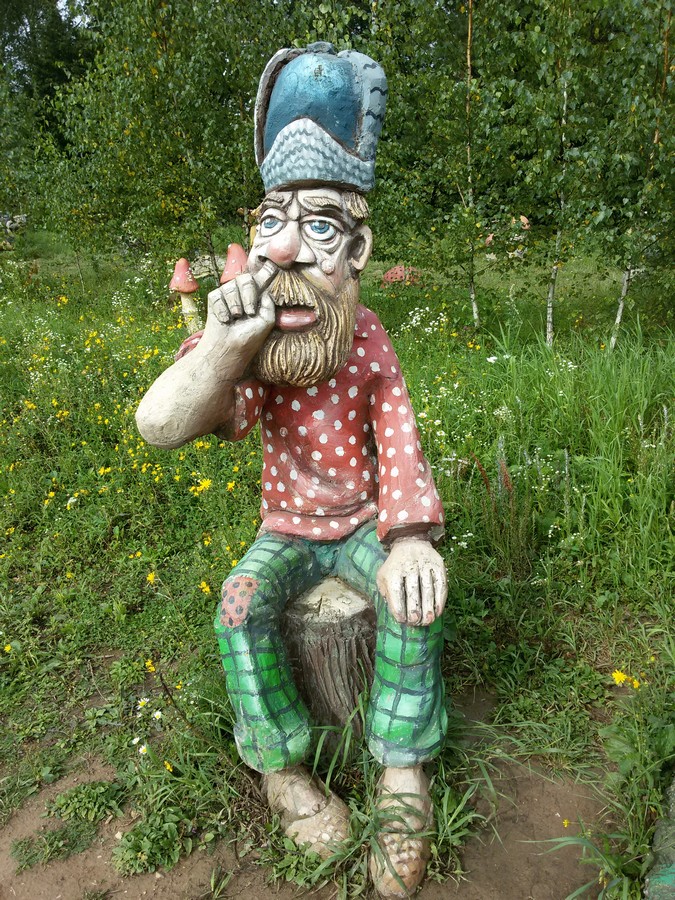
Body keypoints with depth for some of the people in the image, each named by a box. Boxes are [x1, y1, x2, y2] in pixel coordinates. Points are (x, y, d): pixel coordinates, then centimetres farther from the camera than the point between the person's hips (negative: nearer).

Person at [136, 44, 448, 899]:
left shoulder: (368, 340, -12)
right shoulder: (244, 346, -16)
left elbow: (399, 444, -18)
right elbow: (163, 426, -30)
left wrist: (412, 536, -38)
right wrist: (222, 345, -49)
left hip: (362, 524, 0)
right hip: (287, 529, 0)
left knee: (414, 598, -27)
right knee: (240, 606, -26)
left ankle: (403, 768, -9)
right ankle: (282, 766, -4)